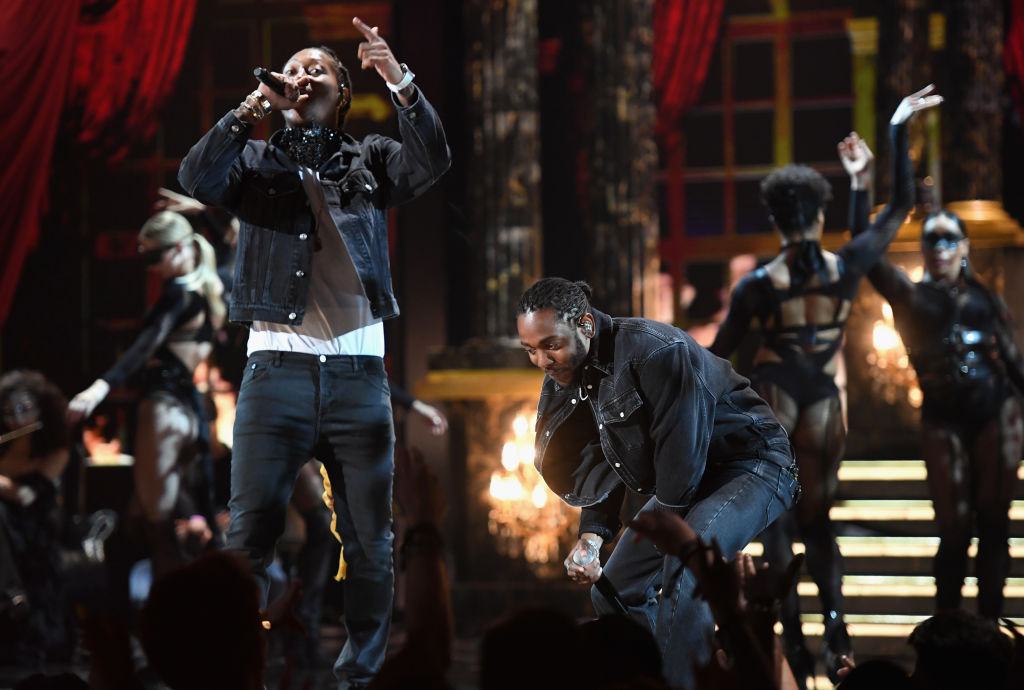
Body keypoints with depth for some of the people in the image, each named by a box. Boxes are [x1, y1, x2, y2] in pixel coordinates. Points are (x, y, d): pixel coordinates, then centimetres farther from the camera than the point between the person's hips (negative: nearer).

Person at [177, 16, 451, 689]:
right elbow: (197, 180, -5)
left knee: (370, 540, 5)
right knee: (250, 532, -8)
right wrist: (246, 115, -18)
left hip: (359, 374, 1)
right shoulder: (257, 160, 13)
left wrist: (401, 85, -18)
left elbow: (432, 162, -4)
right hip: (277, 370, -1)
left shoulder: (369, 160, 15)